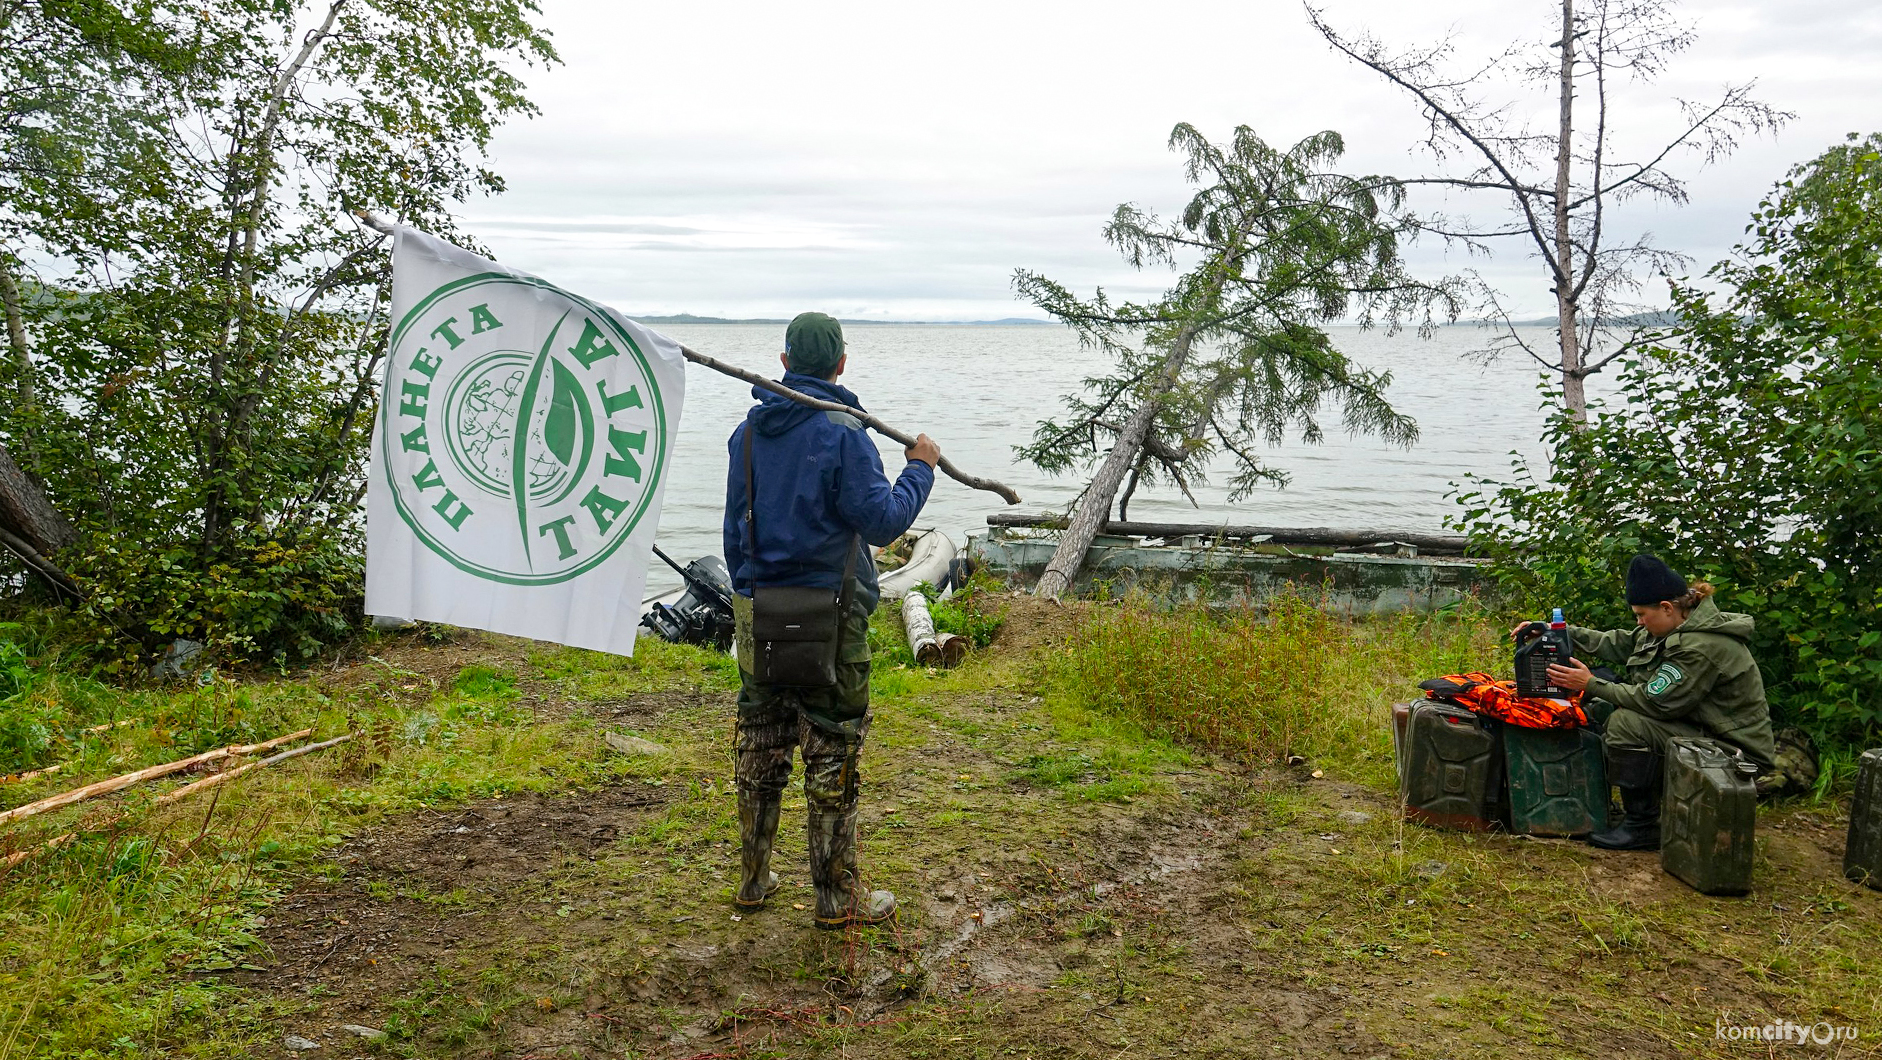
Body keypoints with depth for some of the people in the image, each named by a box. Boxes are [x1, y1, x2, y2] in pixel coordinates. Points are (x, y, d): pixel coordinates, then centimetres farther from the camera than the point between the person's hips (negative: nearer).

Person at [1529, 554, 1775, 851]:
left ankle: (1643, 827, -11)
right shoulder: (1679, 627, 3)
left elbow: (1653, 701, -25)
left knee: (1625, 723, -24)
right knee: (1605, 708, 8)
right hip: (1701, 728, 10)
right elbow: (1617, 644, 7)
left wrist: (1591, 684, -18)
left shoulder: (1703, 647, -26)